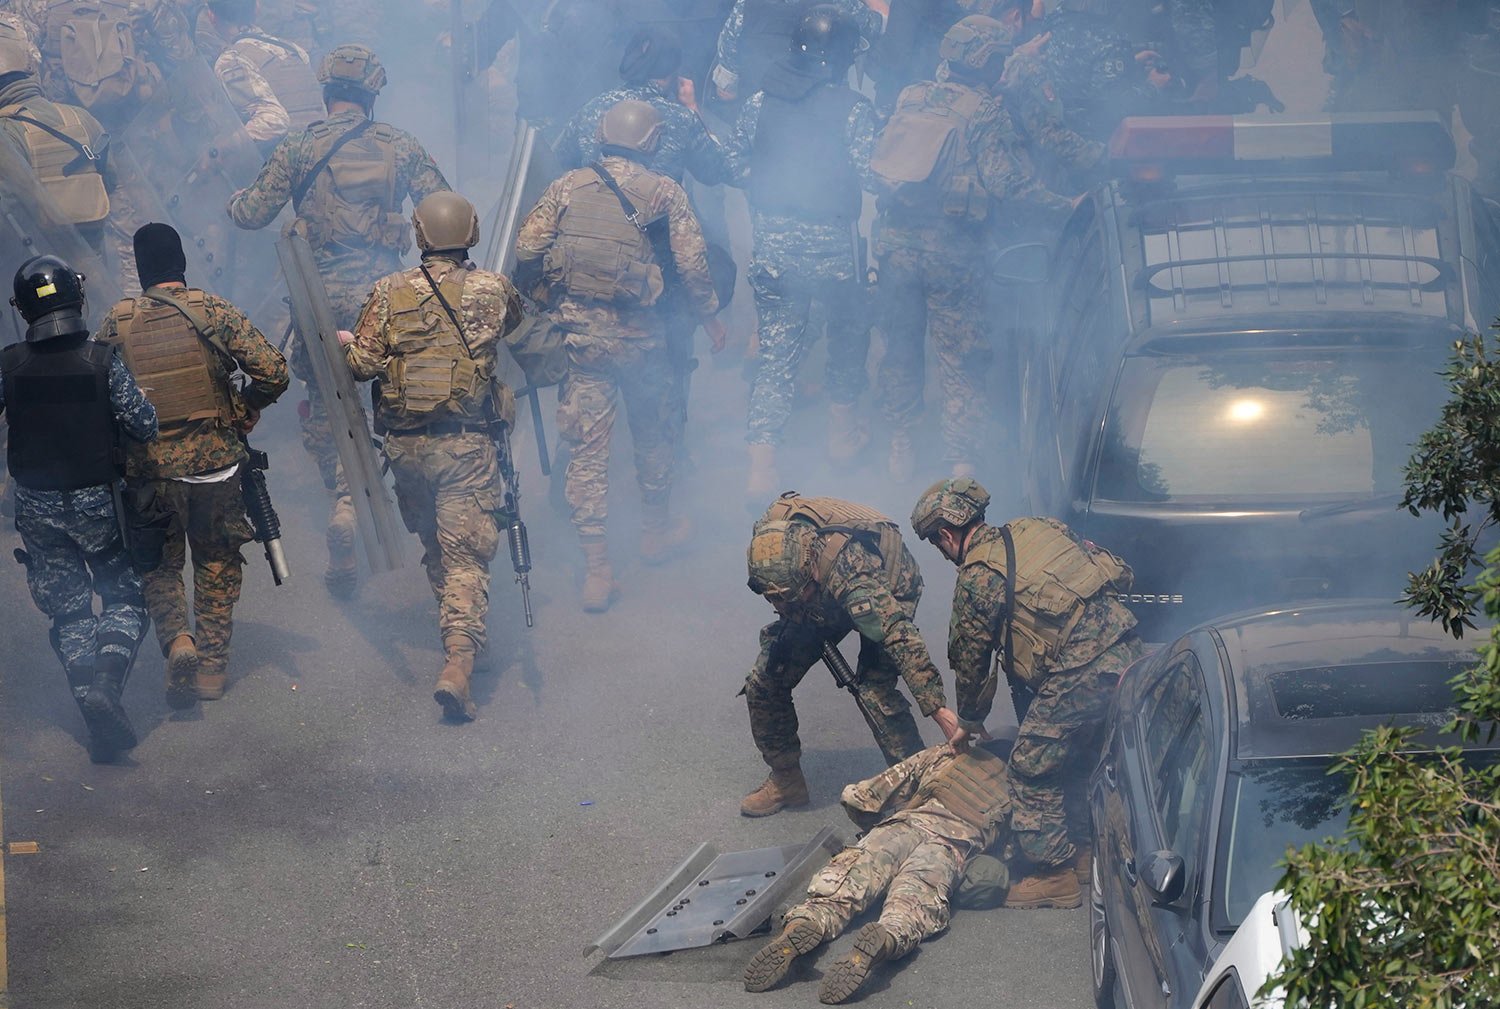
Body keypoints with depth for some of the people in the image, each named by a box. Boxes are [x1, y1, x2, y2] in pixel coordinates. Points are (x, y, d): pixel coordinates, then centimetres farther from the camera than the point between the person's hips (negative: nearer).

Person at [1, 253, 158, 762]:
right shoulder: (103, 361, -13)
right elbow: (144, 426, -13)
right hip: (97, 504, -1)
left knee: (68, 612, 12)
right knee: (124, 598, 14)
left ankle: (95, 708, -3)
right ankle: (107, 680, -12)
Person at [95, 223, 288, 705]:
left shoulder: (117, 322, -4)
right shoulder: (213, 311, -7)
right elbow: (272, 372, -12)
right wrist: (241, 414, 5)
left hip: (148, 469, 1)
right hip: (214, 462, 0)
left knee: (159, 566, 17)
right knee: (217, 566, 17)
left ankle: (178, 641, -6)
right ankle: (211, 664, 17)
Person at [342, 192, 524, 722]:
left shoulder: (390, 292, -2)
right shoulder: (493, 290, -2)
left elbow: (363, 363, -5)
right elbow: (515, 318, 20)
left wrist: (349, 343, 17)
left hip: (405, 444, 2)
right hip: (467, 443, -2)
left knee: (433, 544, 22)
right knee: (467, 556, -5)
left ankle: (455, 633, 35)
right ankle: (458, 661, -20)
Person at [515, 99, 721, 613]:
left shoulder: (567, 187, 3)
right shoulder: (665, 193, 0)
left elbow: (527, 251, -1)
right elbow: (692, 263, -2)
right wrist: (710, 316, 13)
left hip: (576, 329, 1)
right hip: (639, 334, -1)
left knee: (587, 445, 2)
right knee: (652, 433, 23)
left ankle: (596, 566, -1)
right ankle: (657, 529, 40)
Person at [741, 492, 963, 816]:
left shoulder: (847, 571, -47)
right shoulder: (767, 532, -30)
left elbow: (900, 636, -49)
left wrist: (937, 707, -50)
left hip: (887, 596, -6)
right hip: (823, 603, 6)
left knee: (874, 690, -26)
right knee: (764, 682, -2)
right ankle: (786, 781, 17)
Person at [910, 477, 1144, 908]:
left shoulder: (978, 577, -4)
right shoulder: (1033, 530, 17)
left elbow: (970, 659, 7)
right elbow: (1121, 574, 18)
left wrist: (969, 721, 22)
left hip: (1082, 673, -9)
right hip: (1128, 651, 9)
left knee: (1032, 769, 4)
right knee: (1077, 759, 24)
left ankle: (1053, 875, 8)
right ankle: (1083, 852, 33)